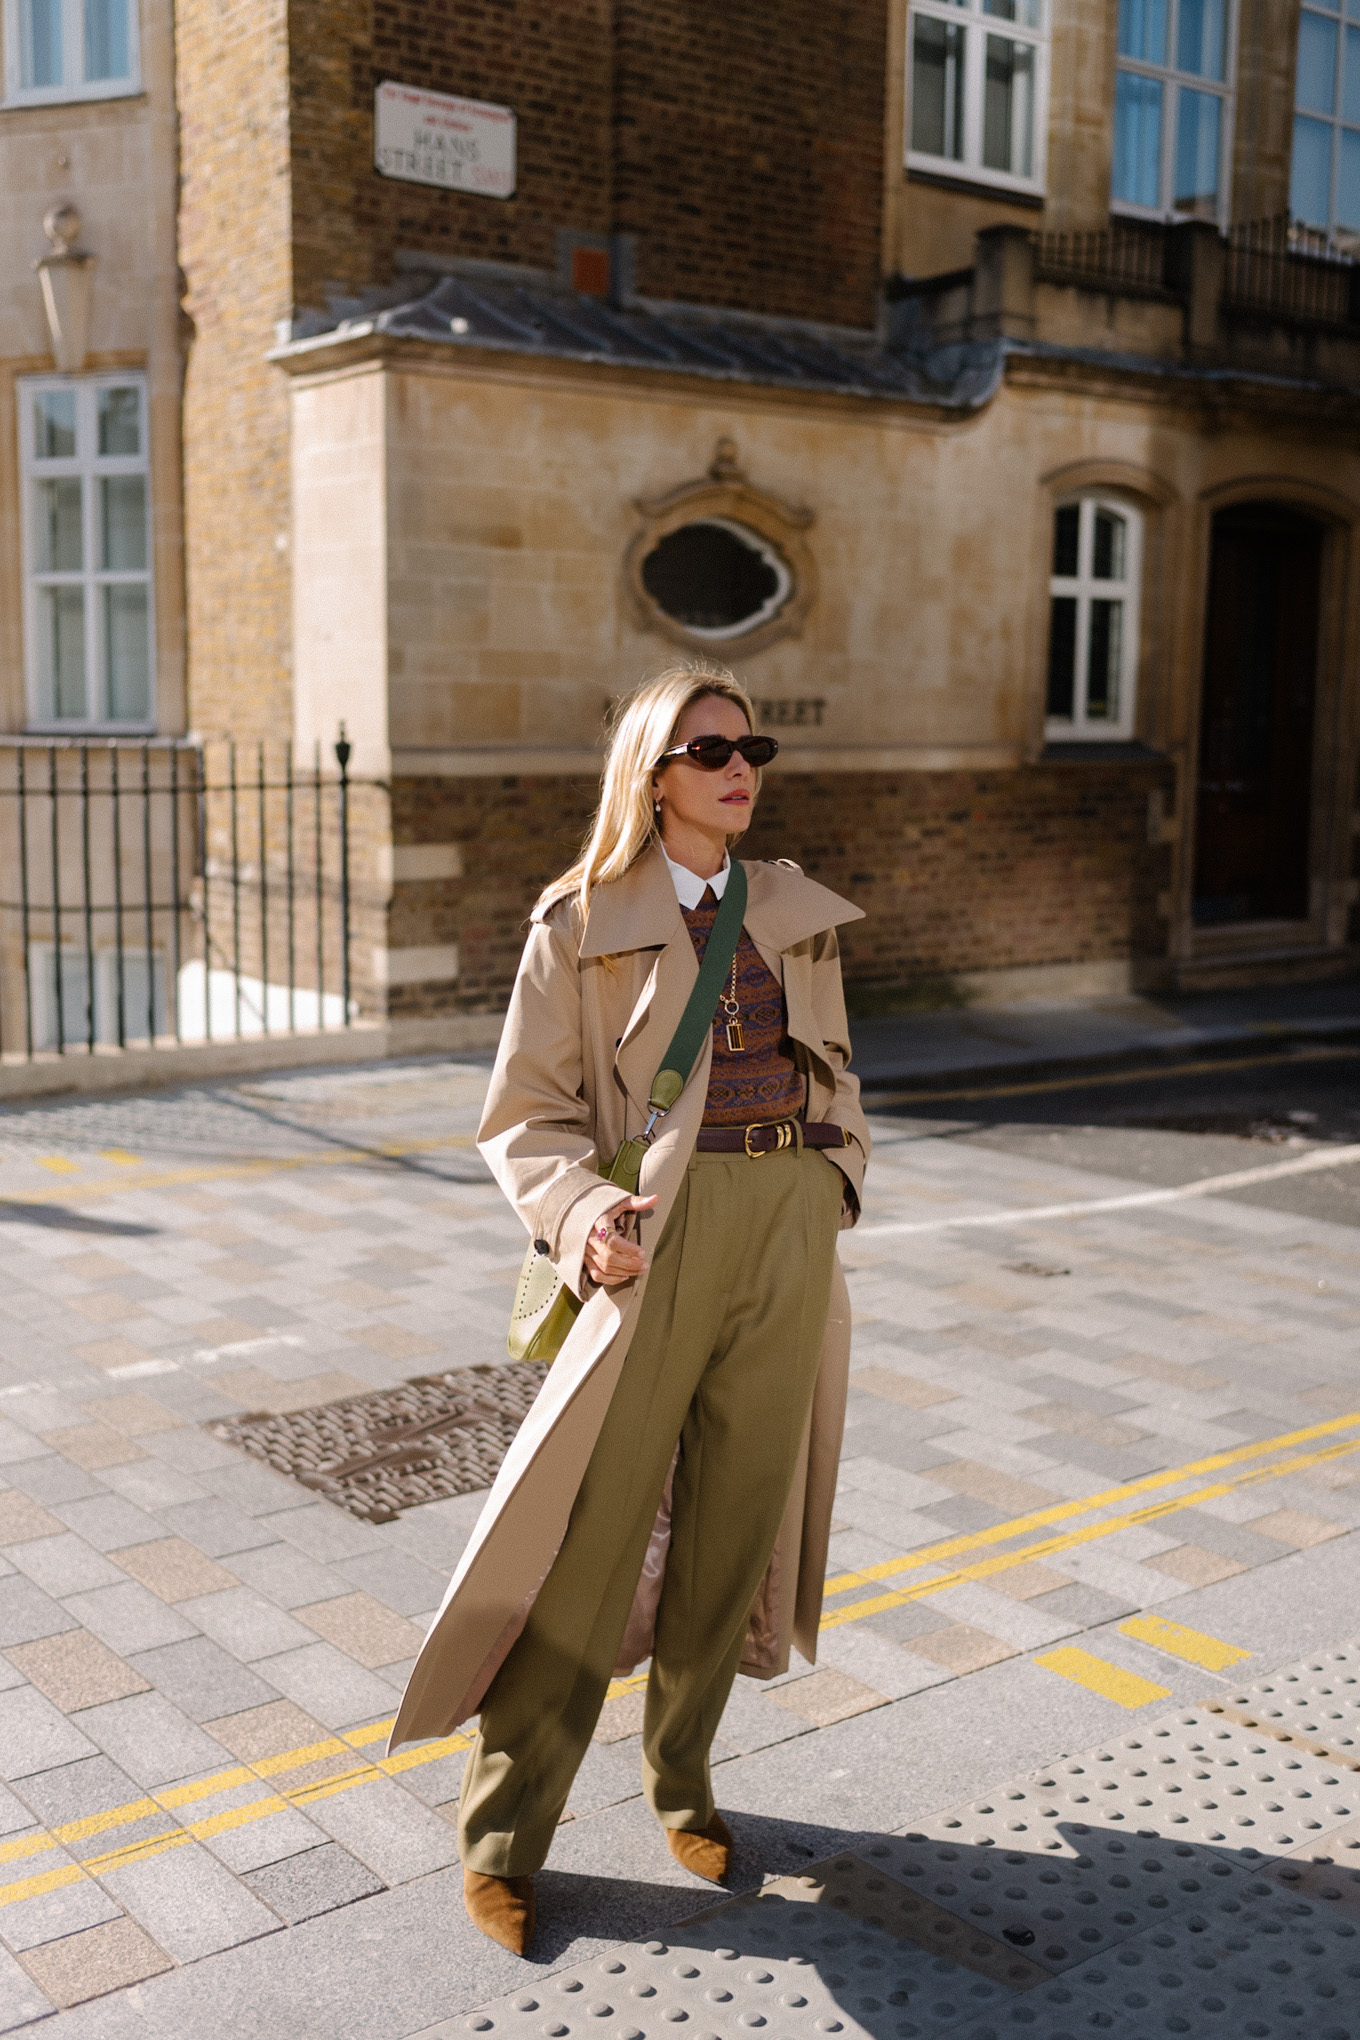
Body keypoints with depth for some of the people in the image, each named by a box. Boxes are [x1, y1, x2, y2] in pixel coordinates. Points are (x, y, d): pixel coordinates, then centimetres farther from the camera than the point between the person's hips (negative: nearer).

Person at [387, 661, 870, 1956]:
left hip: (790, 1231, 4)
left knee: (734, 1514, 10)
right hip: (659, 1232, -4)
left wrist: (835, 1187, 10)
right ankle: (501, 1833, 12)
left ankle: (681, 1779, 30)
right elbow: (526, 1114, -1)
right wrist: (580, 1208, -19)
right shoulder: (582, 921, -1)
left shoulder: (798, 914, 12)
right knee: (592, 1525, -3)